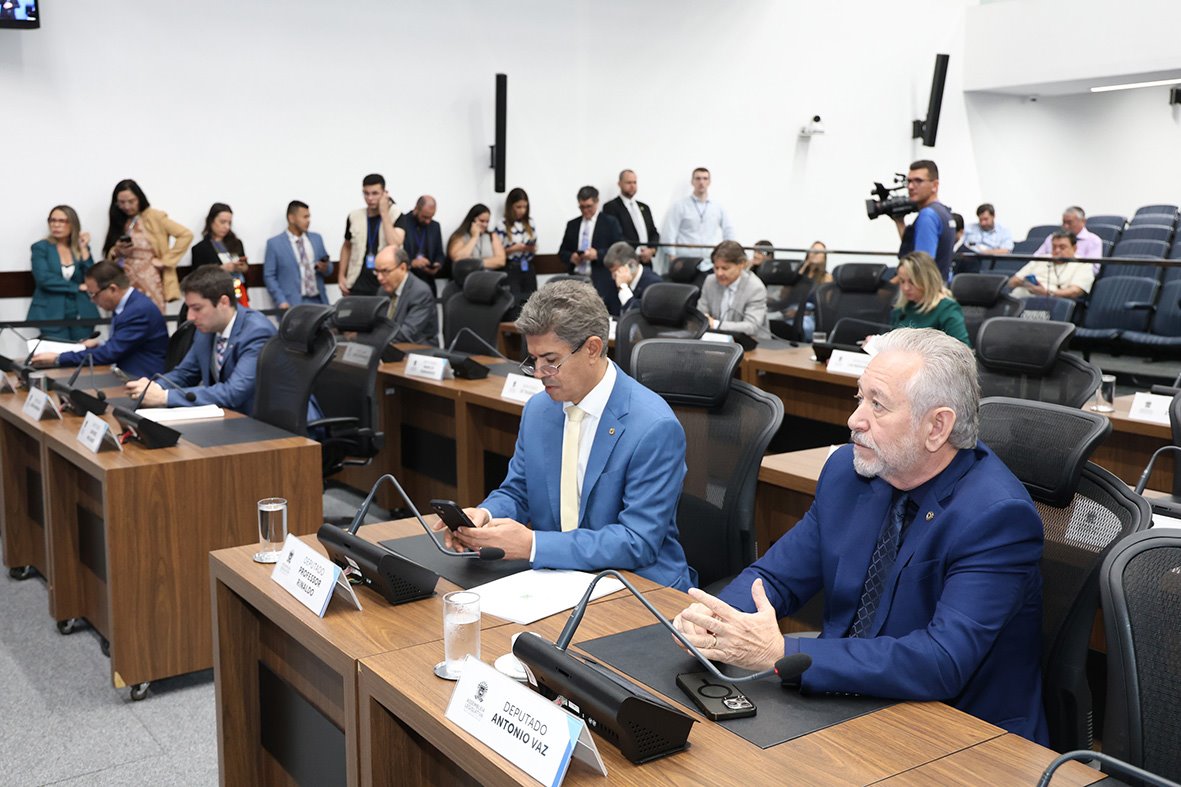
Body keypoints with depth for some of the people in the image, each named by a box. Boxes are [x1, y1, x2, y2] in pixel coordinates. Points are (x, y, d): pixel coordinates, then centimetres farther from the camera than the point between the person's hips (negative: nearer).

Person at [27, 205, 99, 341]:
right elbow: (44, 278, -12)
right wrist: (77, 287, -9)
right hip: (52, 314, -3)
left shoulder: (81, 247, 10)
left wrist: (84, 249, -5)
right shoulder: (40, 247, 1)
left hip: (82, 314, 3)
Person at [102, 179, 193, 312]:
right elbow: (110, 258, 17)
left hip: (150, 284, -4)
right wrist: (117, 252, -7)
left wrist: (165, 260, -11)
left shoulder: (153, 217, -2)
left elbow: (186, 235, -10)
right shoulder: (118, 223, 14)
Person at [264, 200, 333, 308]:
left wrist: (325, 267, -4)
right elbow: (269, 276, 1)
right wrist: (281, 301, -10)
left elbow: (329, 268, 20)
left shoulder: (316, 238, 15)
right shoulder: (274, 243, 4)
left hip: (318, 301, 4)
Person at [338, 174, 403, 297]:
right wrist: (342, 276, 11)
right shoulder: (354, 217, 4)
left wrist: (384, 213, -16)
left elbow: (394, 245, -20)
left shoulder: (396, 216, -5)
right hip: (358, 284, 3)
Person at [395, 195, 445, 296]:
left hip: (427, 283, 4)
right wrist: (411, 263, -23)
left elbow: (439, 254, 16)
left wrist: (437, 266, -5)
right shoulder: (400, 223, -6)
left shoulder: (435, 226, 11)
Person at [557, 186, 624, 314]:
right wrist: (571, 257, -6)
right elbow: (562, 252, 17)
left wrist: (597, 254, -16)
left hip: (602, 283, -3)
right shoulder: (572, 225, 16)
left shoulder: (610, 223, 4)